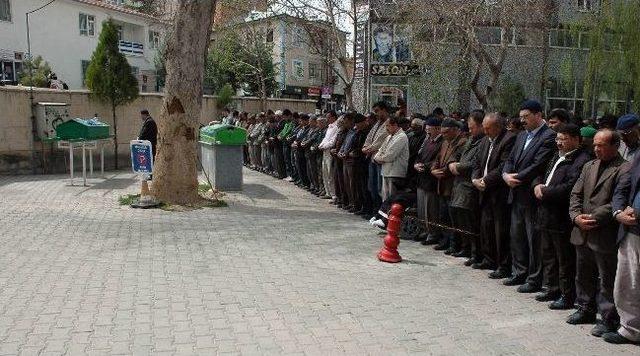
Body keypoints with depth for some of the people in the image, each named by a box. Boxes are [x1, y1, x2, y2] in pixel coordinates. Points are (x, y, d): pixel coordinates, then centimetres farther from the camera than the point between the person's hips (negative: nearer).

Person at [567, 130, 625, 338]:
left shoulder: (624, 170, -11)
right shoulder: (589, 166, 13)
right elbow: (576, 194, 10)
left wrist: (594, 218, -18)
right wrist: (577, 216, -5)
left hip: (605, 235, -7)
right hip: (583, 233, 7)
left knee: (607, 280, 3)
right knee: (584, 275, 19)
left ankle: (609, 319, 15)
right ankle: (586, 310, 34)